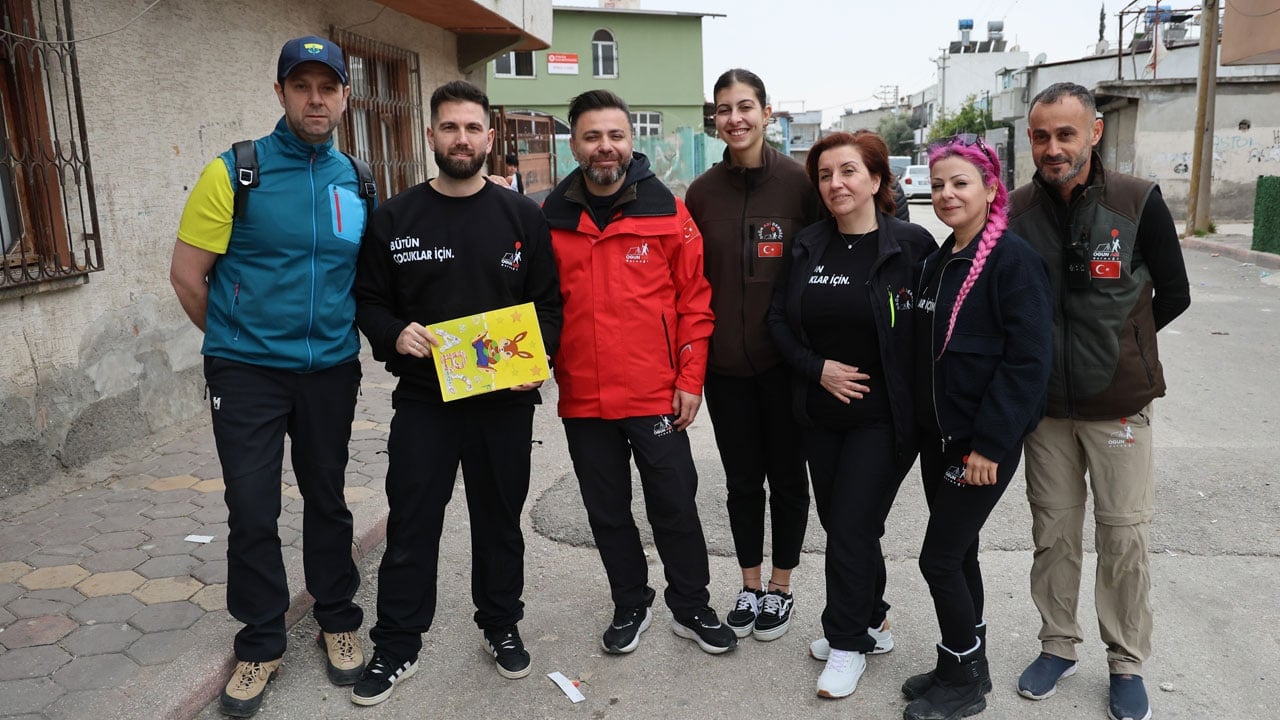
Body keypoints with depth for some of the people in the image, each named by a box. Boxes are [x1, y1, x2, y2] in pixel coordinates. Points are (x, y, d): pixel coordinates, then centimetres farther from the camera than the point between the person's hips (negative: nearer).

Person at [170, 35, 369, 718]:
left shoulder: (355, 181, 4)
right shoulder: (234, 172, -8)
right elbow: (187, 274, -4)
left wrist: (338, 336, 10)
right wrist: (236, 342, 4)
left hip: (330, 371, 3)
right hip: (247, 374, -3)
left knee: (327, 499, 14)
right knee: (252, 511, 3)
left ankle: (337, 620, 31)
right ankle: (261, 643, 22)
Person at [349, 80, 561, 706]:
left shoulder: (522, 216, 1)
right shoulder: (394, 219, 1)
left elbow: (549, 303, 3)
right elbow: (368, 301, 6)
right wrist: (395, 334, -14)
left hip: (505, 401, 0)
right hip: (422, 399, 0)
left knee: (499, 521, 14)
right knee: (410, 526, 7)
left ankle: (502, 627, 34)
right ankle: (397, 645, 25)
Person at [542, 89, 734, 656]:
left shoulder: (667, 211, -3)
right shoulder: (550, 219, 2)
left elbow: (695, 298, -3)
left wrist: (690, 379, -6)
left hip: (656, 396, -2)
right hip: (582, 399, 3)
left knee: (675, 507, 8)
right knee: (607, 512, 16)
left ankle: (692, 608, 28)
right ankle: (630, 606, 35)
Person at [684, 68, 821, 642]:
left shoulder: (800, 182, -6)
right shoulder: (701, 193, 3)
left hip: (786, 359, -2)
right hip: (725, 363, 3)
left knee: (786, 474, 11)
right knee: (741, 479, 13)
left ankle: (780, 588, 30)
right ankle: (750, 585, 31)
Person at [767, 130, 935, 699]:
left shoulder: (912, 244, -9)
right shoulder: (807, 246, 4)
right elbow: (779, 319, 6)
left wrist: (921, 402, -10)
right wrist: (817, 369, -8)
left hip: (883, 417, -5)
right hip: (820, 414, 5)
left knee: (851, 529, -2)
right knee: (838, 523, 14)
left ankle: (848, 644, 18)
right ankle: (871, 621, 35)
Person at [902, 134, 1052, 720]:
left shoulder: (1013, 260, -14)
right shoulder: (937, 261, 10)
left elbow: (1028, 358, -18)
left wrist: (988, 443, -20)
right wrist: (923, 425, 11)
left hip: (985, 443, -7)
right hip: (938, 436, 7)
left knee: (939, 558, -2)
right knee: (958, 554, 16)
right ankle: (967, 668, 32)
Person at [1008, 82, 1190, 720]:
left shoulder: (1139, 202, -9)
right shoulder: (1014, 211, -4)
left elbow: (1173, 296, 0)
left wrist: (1110, 343, 2)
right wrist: (1044, 348, -2)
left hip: (1118, 403, -2)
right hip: (1044, 403, 2)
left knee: (1125, 535, 6)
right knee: (1053, 530, 12)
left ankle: (1127, 663, 25)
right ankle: (1058, 646, 30)